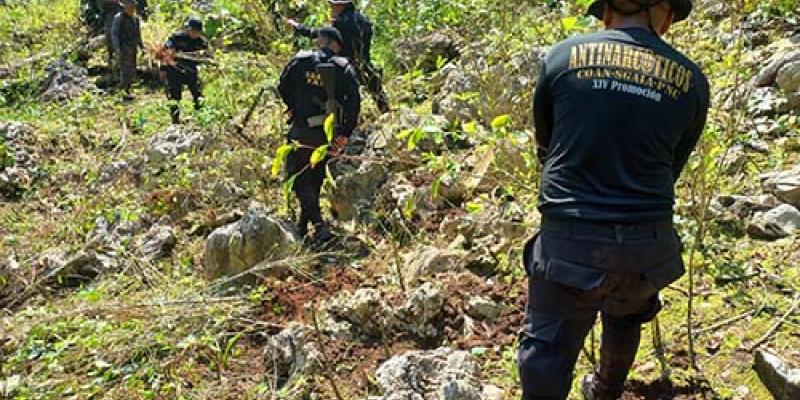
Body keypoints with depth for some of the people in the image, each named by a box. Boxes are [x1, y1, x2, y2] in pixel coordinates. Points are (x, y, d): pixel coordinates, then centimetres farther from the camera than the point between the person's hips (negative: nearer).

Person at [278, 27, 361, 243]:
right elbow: (354, 101, -10)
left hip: (302, 130, -2)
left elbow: (283, 88, 1)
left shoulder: (300, 61, -1)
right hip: (330, 133, 3)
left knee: (299, 176, 5)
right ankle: (304, 223, 30)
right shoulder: (345, 68, 0)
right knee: (315, 176, 20)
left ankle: (319, 224, -9)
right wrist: (346, 133, -7)